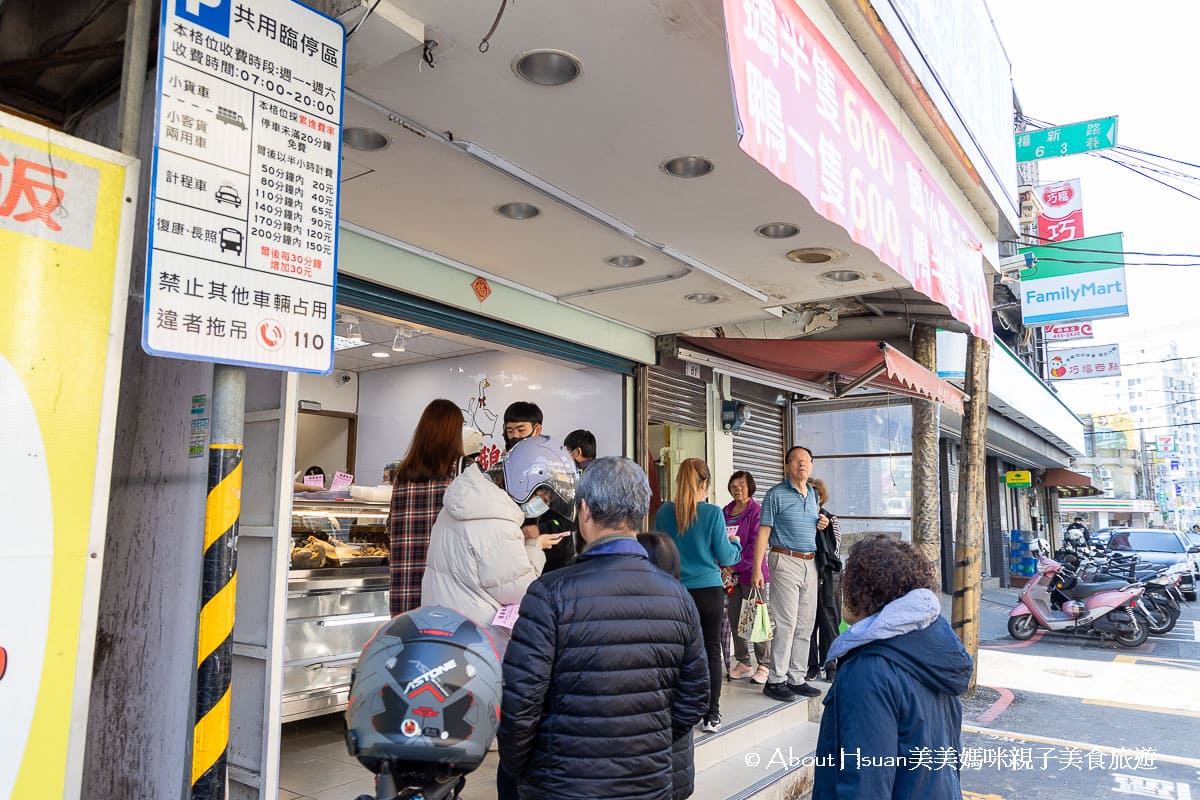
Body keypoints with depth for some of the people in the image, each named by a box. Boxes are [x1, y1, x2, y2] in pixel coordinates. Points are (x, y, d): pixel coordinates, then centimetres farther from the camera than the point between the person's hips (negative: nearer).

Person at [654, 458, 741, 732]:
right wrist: (734, 543, 16)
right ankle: (711, 715, 16)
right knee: (711, 650, 9)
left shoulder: (664, 512, -2)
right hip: (708, 590, -2)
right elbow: (725, 557, -5)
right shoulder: (712, 513, -10)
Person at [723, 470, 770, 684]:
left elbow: (756, 544, -12)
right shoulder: (725, 512, 12)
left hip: (752, 572, -5)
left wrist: (735, 565, -14)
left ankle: (763, 665, 8)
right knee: (735, 619, 8)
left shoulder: (757, 511, -5)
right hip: (732, 574, 6)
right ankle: (743, 664, 18)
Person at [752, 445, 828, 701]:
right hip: (786, 561, -7)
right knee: (786, 624, -7)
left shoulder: (814, 495, 15)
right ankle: (776, 681, 1)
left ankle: (796, 679, 18)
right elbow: (763, 532, -9)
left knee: (805, 625, 9)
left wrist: (821, 524, 4)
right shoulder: (776, 494, -5)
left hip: (810, 563, 7)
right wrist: (757, 569, -16)